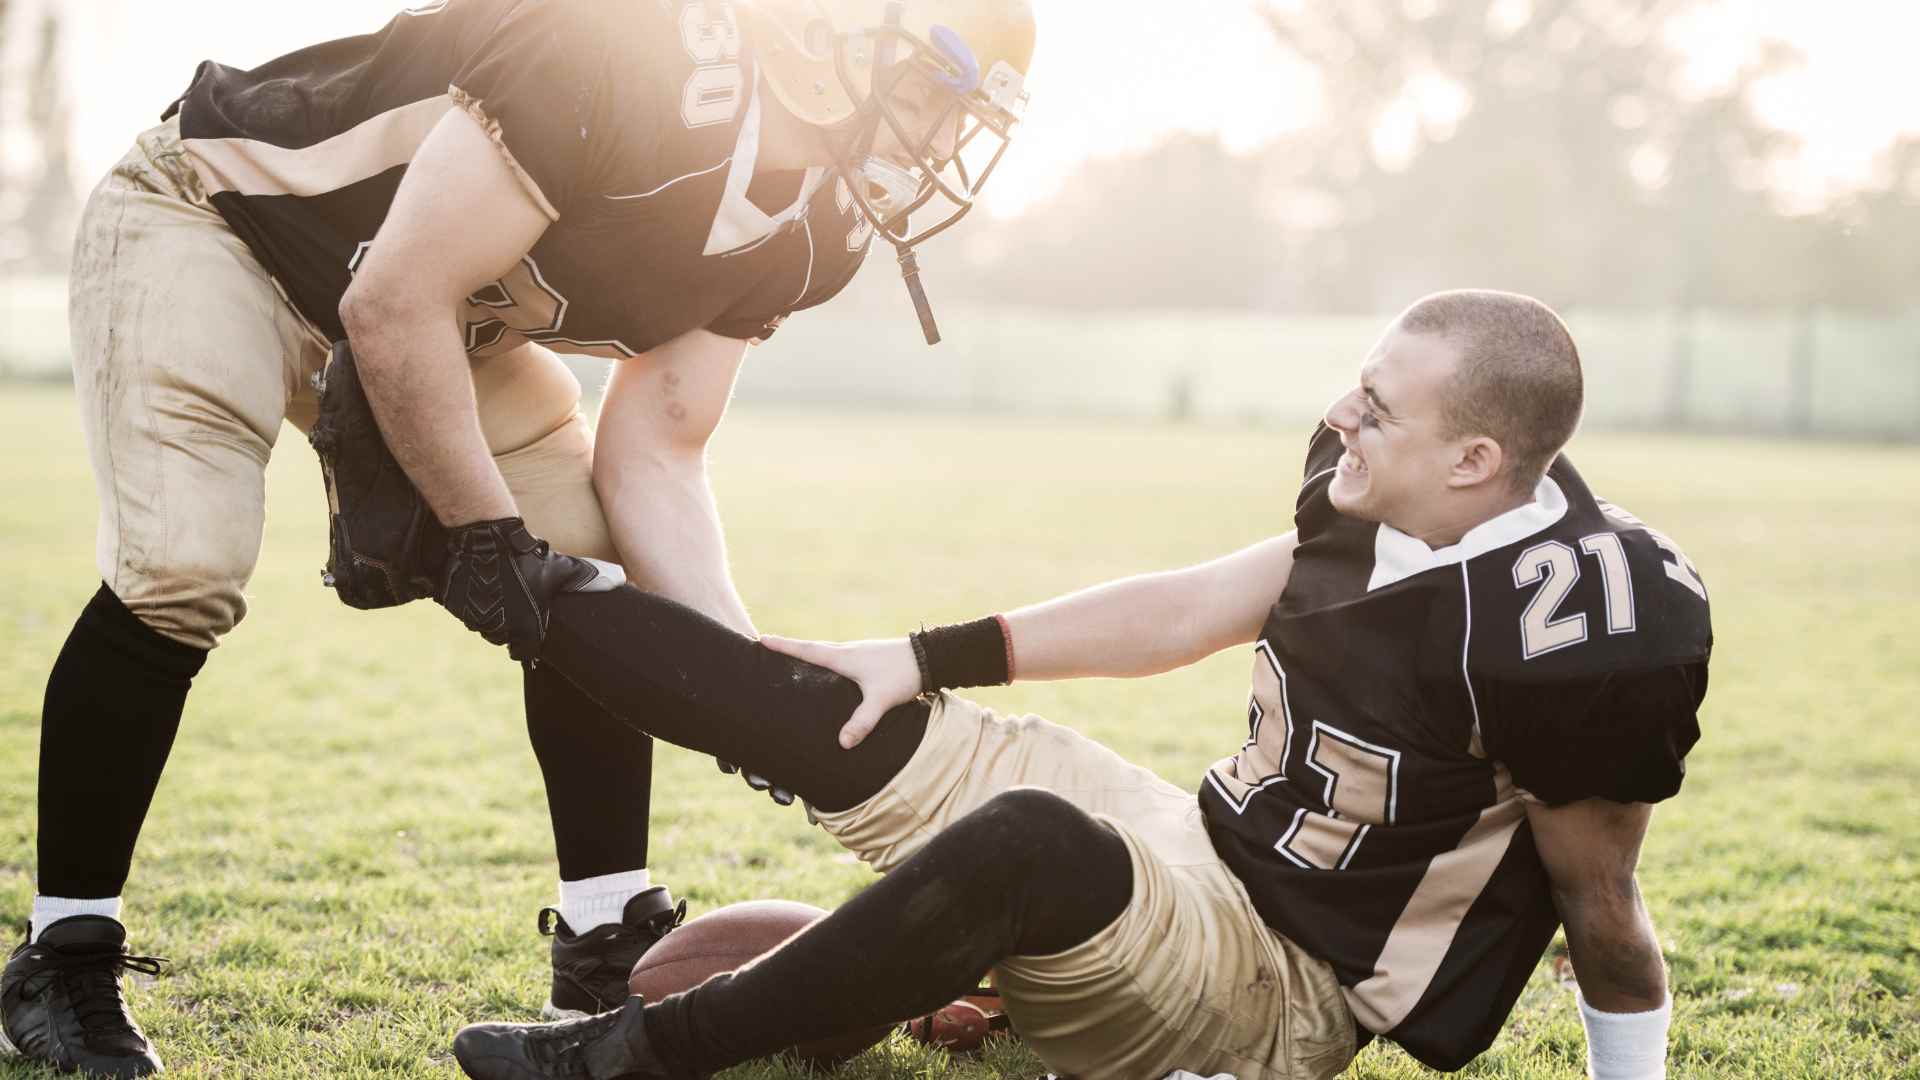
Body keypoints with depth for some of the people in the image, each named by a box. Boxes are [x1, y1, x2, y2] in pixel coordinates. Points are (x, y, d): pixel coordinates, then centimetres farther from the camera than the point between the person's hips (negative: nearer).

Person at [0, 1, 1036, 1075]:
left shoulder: (811, 229, -8)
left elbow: (653, 458, -6)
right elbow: (396, 307, -29)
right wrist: (486, 533, -22)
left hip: (441, 321, 8)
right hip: (219, 220, -7)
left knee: (592, 569, -3)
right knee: (181, 571, -23)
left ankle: (610, 944, 8)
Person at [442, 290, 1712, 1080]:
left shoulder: (1565, 630, -26)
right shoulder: (1368, 503, -3)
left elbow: (1604, 916, -14)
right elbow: (1189, 610, 9)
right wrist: (926, 660, 10)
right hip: (1192, 844, 8)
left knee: (1028, 840, -36)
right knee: (844, 724, 2)